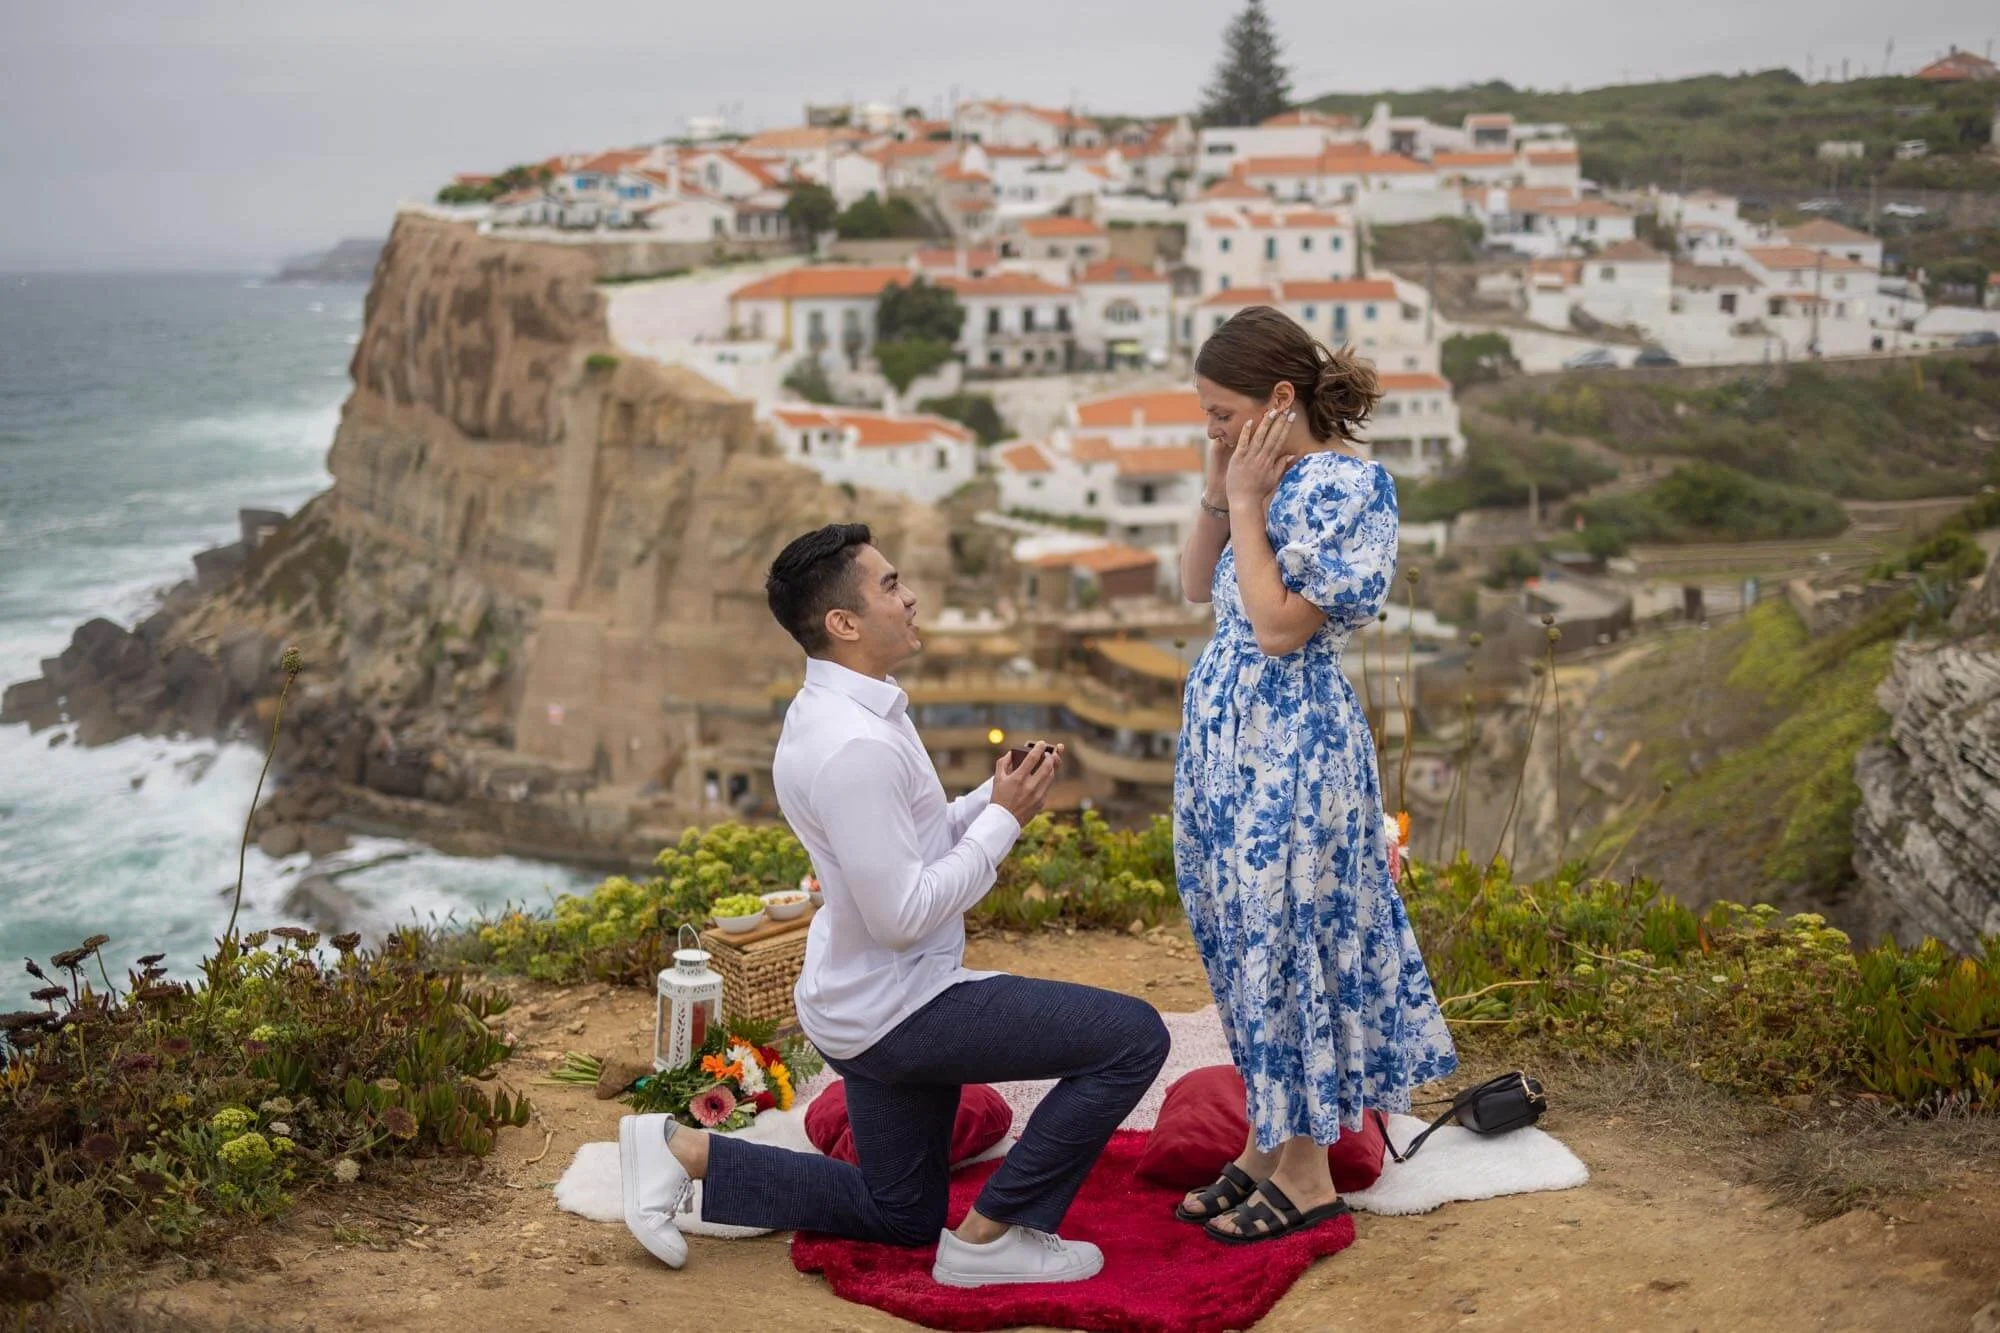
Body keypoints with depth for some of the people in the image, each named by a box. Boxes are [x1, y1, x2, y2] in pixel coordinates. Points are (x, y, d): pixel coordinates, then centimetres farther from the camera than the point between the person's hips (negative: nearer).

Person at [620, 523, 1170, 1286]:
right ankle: (991, 1235, -3)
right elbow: (903, 917, -25)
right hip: (898, 1009, -10)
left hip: (878, 1004, 10)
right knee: (1134, 1039, -12)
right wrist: (1004, 819, -16)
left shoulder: (839, 711, 7)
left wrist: (996, 798, 0)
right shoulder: (855, 744, -25)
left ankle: (684, 1154, 18)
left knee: (900, 1216, 25)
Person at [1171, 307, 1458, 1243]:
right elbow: (1197, 588, 13)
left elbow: (1280, 626, -22)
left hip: (1291, 743, -9)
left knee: (1283, 936, -1)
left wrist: (1246, 503, -16)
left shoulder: (1348, 485, -17)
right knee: (1242, 941, 14)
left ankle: (1306, 1175, 12)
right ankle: (1265, 1147, 27)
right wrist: (1219, 491, 1)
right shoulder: (1267, 475, 9)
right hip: (1227, 729, 9)